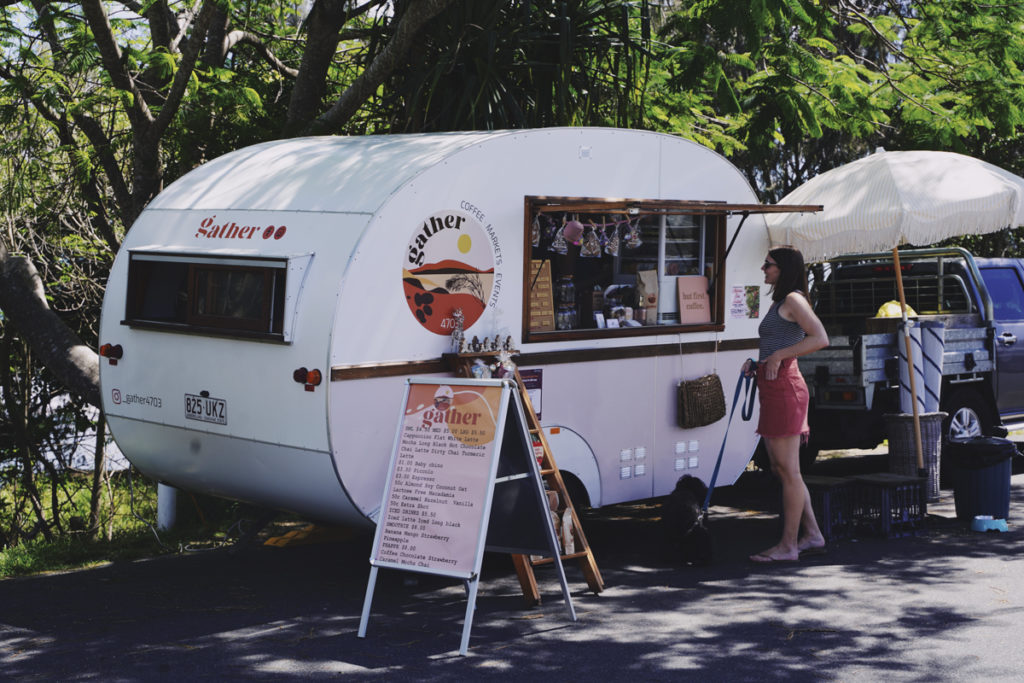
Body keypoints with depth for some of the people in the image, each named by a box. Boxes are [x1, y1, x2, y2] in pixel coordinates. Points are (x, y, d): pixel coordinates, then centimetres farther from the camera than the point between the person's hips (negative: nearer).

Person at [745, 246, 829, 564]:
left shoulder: (793, 299, -8)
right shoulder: (778, 303, 22)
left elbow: (820, 338, -21)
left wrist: (778, 355, -17)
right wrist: (755, 363, 14)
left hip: (784, 387, -11)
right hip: (774, 388, 11)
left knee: (788, 469, -5)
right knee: (781, 467, 13)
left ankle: (788, 545, -1)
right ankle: (812, 534, 20)